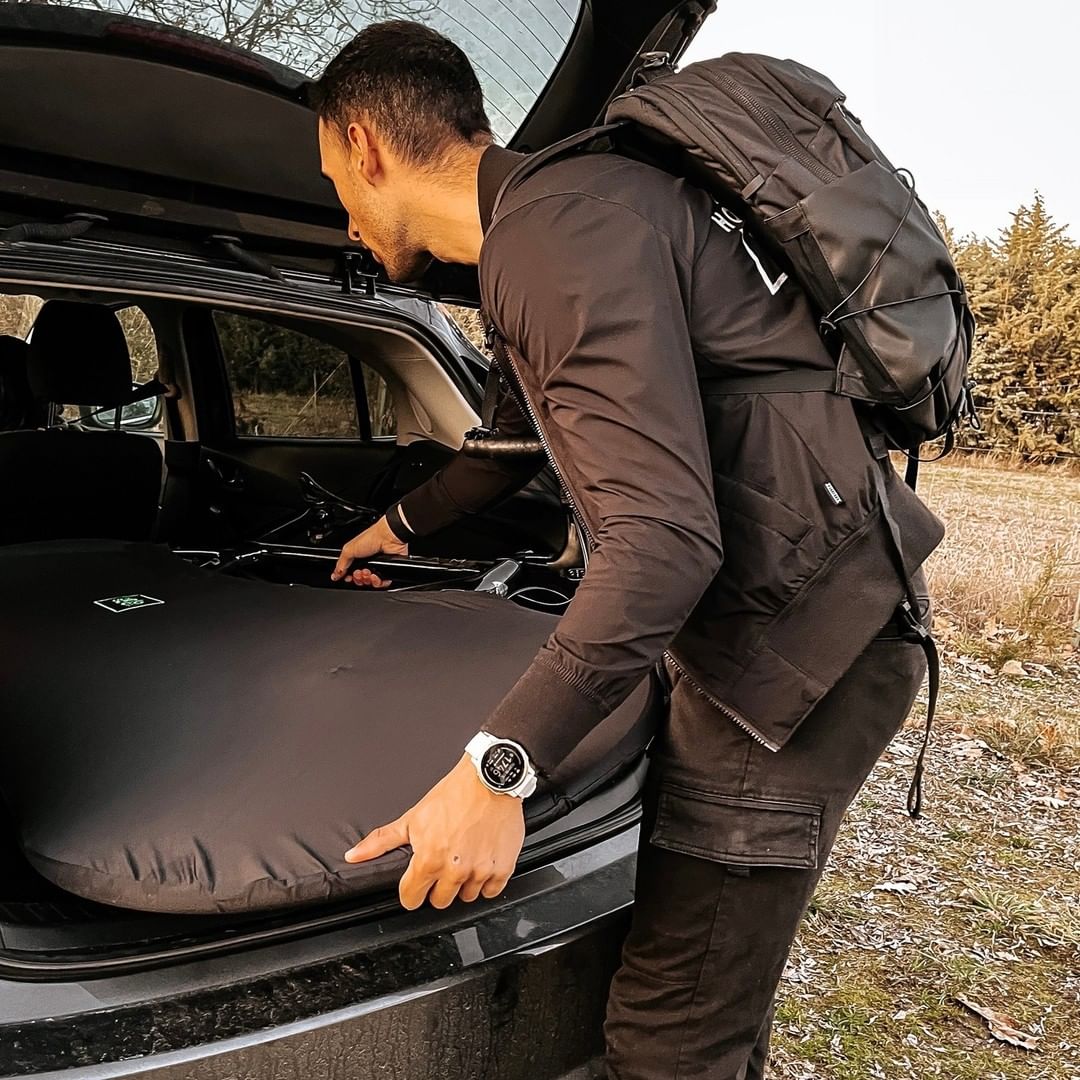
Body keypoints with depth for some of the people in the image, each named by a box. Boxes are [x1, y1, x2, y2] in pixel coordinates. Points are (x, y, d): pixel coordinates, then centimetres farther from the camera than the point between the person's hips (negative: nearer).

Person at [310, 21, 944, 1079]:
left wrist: (496, 769, -25)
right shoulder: (533, 237, 16)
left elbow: (667, 534, -27)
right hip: (745, 628, 10)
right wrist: (401, 523, 47)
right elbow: (516, 436, 33)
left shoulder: (565, 226, -18)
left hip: (800, 638, -10)